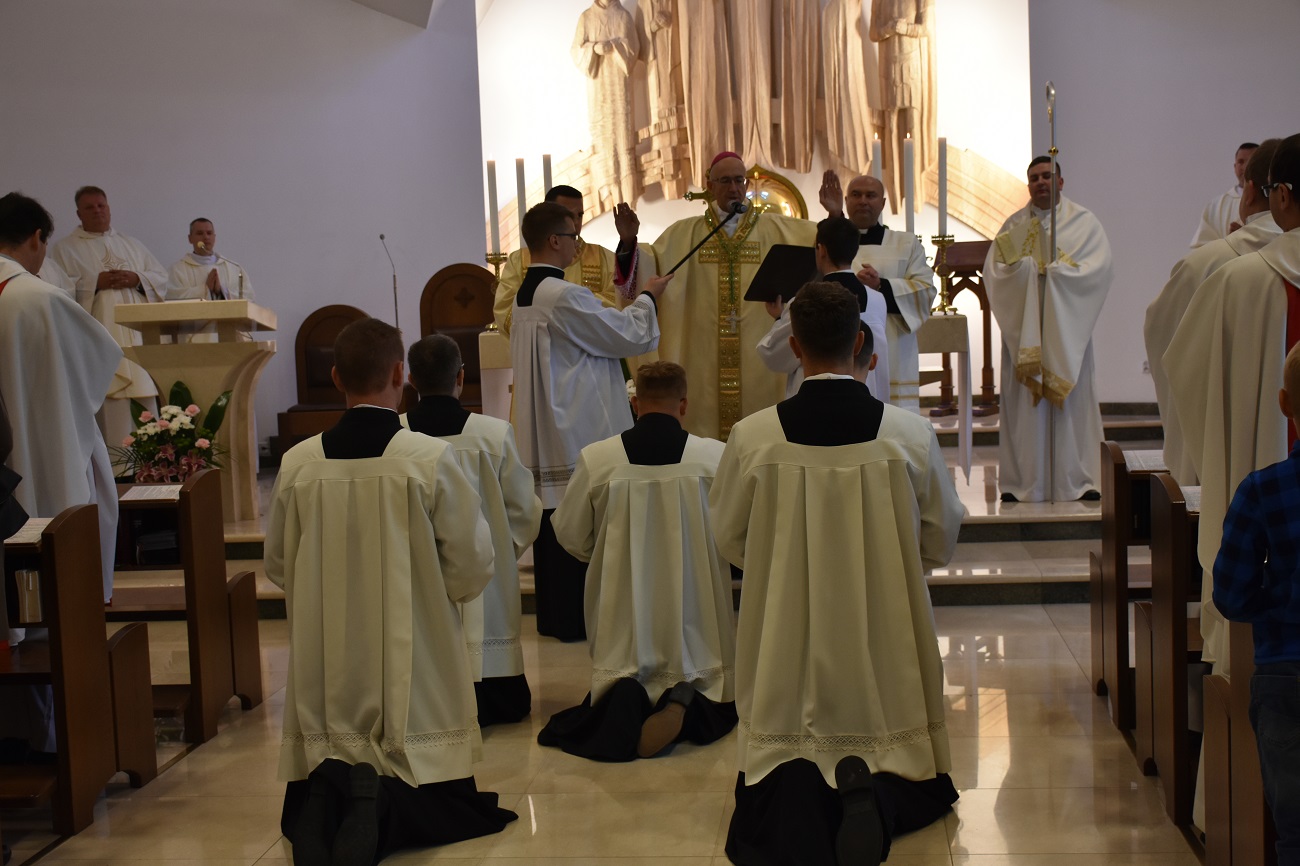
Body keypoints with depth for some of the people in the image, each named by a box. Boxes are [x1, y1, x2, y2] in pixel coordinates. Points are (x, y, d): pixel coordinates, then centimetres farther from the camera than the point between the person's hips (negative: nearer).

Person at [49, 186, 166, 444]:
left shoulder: (131, 245, 22)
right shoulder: (64, 248, 9)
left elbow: (161, 277, 15)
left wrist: (137, 278, -4)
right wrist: (95, 283, -13)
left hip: (138, 336, 4)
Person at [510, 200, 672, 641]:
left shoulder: (525, 294, 10)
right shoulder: (564, 296, -19)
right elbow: (629, 336, -11)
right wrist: (647, 298, 6)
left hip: (544, 432, 9)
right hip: (579, 431, -9)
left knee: (552, 518, 13)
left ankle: (552, 616, 20)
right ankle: (575, 618, 4)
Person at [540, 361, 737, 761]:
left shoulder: (596, 458, -9)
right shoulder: (716, 457, -10)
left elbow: (569, 533, 4)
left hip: (624, 616, 0)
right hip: (695, 619, 0)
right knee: (719, 710, 19)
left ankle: (627, 702, -17)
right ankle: (684, 703, -17)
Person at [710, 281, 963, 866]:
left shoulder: (751, 437, -12)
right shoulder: (911, 434, -11)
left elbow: (729, 541, 3)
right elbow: (941, 543, 3)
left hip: (786, 640, 0)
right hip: (885, 643, 0)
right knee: (923, 791, 21)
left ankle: (795, 797, -16)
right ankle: (876, 797, -14)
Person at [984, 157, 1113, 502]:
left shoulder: (1083, 222, 6)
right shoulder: (1014, 226, 11)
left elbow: (1098, 267, -7)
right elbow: (993, 271, 1)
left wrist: (1054, 269, -14)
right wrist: (1026, 268, -15)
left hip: (1067, 329, -1)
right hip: (1023, 328, 1)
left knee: (1071, 399, -1)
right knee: (1025, 405, -1)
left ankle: (1077, 479, 3)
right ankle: (1022, 481, 2)